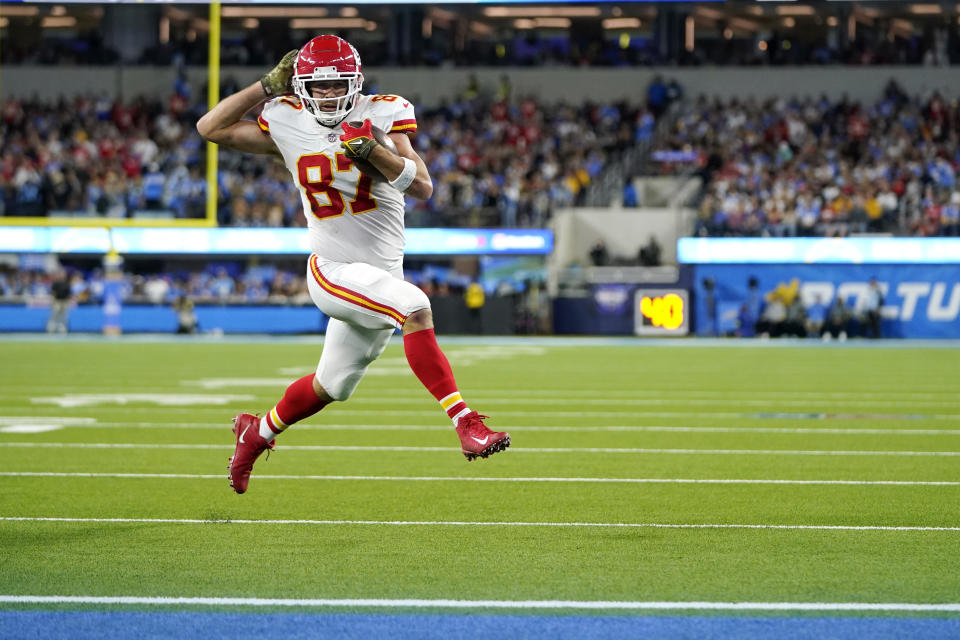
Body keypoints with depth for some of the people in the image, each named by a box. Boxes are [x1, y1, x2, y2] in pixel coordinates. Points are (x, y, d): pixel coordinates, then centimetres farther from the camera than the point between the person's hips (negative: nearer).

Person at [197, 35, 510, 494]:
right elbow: (211, 128, 7)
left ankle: (257, 433, 43)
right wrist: (269, 86, 2)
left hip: (383, 274, 3)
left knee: (330, 388, 17)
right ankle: (466, 424, -35)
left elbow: (423, 187, -10)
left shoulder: (381, 115, -2)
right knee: (415, 308, -31)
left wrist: (372, 151, -24)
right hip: (333, 271, -3)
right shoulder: (287, 125, 1)